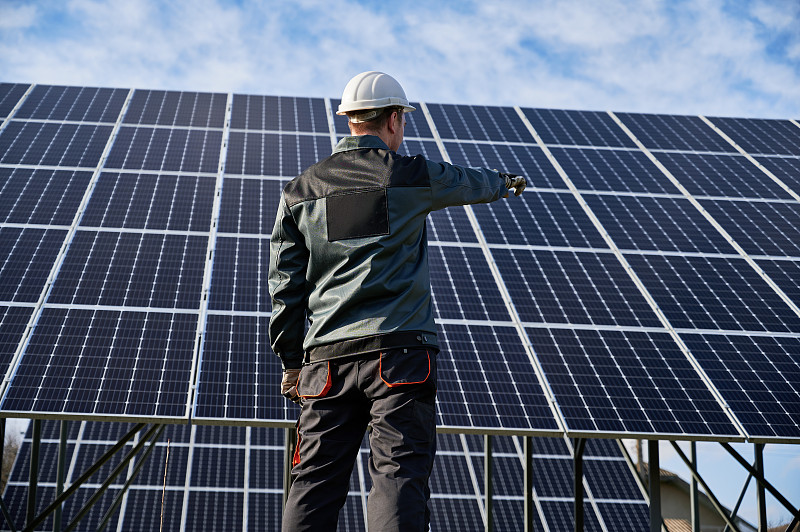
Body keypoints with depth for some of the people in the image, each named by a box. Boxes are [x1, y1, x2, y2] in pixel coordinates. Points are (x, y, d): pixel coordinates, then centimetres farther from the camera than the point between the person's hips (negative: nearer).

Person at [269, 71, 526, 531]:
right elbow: (471, 183, 25)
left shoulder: (301, 190, 13)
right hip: (398, 347, -4)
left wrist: (291, 361, 18)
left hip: (327, 357, 4)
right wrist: (506, 181, 48)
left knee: (315, 482, 4)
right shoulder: (409, 175, 4)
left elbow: (286, 284, 12)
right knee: (400, 473, -7)